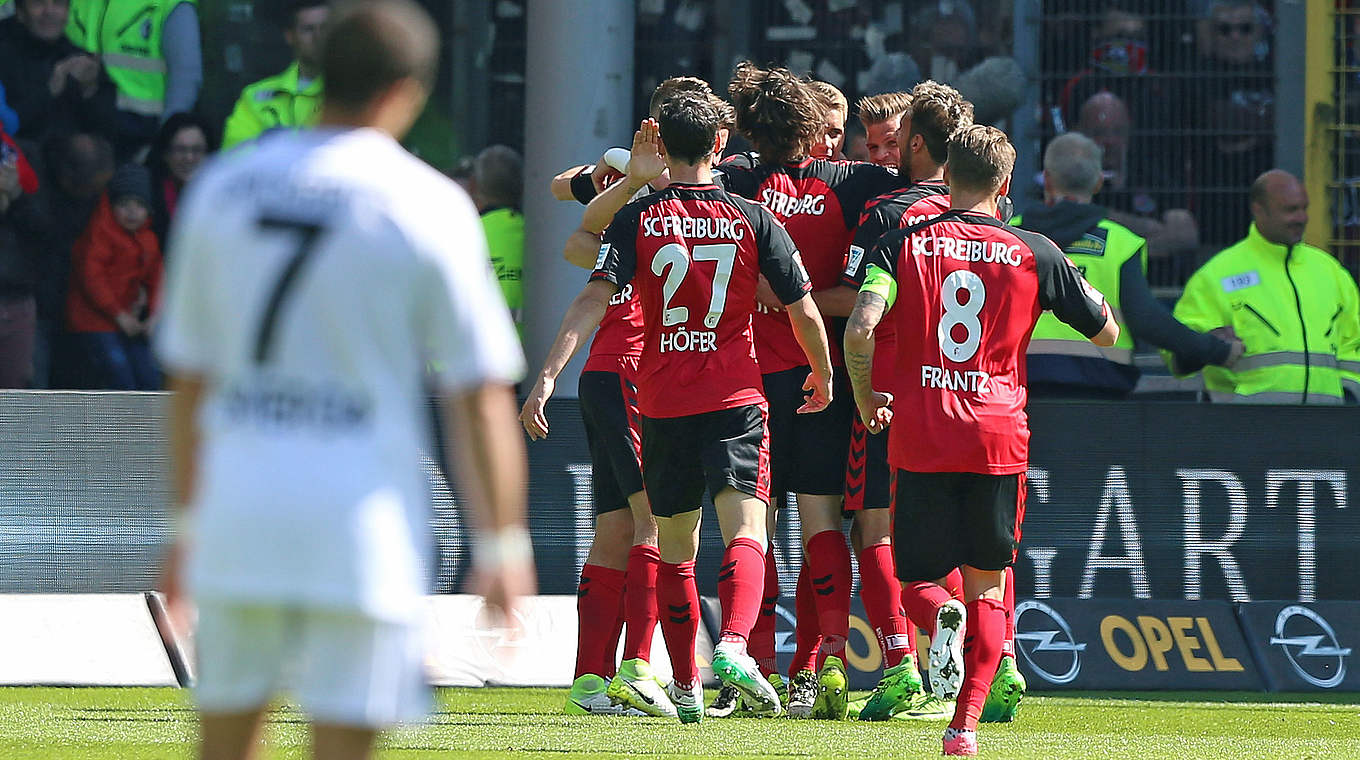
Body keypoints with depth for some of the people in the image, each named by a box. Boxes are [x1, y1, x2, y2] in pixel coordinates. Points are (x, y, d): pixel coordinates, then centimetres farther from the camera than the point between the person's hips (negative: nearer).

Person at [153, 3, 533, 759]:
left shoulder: (221, 188, 9)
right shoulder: (428, 206, -4)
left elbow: (188, 378, 14)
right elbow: (480, 393, -4)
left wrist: (187, 522, 22)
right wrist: (503, 545, 2)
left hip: (236, 522, 4)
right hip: (362, 527, -4)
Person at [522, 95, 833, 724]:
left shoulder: (637, 219, 1)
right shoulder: (754, 219, 1)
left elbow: (593, 300, -10)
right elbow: (803, 311, 3)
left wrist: (548, 375, -14)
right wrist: (823, 373, 21)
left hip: (662, 405, 2)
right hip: (735, 399, -2)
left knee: (675, 549, 15)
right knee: (745, 531, -12)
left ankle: (686, 685, 19)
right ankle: (734, 644, -38)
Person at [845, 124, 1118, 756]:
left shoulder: (904, 244, 2)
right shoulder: (1036, 255, 4)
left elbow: (860, 327, -12)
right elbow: (1107, 334, 14)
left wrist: (866, 398, 5)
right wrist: (1090, 292, 34)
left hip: (919, 438, 0)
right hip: (998, 438, 0)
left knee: (920, 574, 13)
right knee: (987, 586, 11)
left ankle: (941, 615, -24)